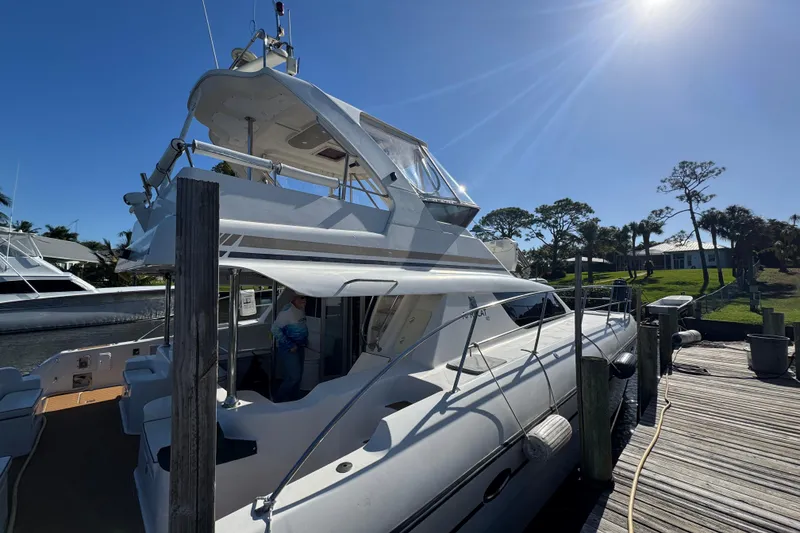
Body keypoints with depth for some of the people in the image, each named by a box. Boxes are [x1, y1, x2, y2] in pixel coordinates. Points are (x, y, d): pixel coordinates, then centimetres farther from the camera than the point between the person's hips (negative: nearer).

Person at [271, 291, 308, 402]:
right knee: (293, 377, -9)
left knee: (298, 376, 14)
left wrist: (305, 341, 9)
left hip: (300, 347, 8)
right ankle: (277, 401, 12)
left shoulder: (302, 310, 6)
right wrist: (290, 345, -21)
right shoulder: (287, 311, -21)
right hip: (288, 350, -8)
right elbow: (274, 329, -22)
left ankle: (293, 400, 29)